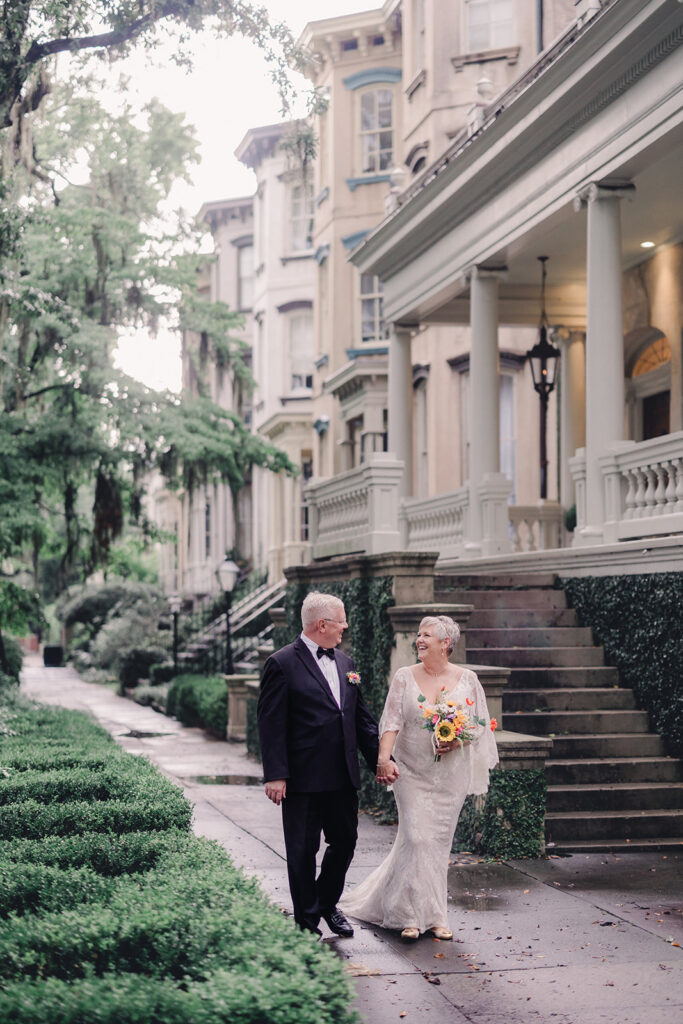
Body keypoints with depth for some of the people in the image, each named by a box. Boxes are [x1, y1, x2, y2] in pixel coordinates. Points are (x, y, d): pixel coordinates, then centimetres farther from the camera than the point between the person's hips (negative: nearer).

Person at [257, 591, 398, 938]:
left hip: (343, 776, 7)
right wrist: (275, 774, -18)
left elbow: (361, 717, 17)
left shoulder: (343, 662, 13)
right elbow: (271, 723, -12)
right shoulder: (282, 664, -9)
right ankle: (306, 920, 18)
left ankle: (327, 903, 35)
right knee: (302, 852, 5)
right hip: (303, 777, -6)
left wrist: (380, 759, 11)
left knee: (345, 842, 14)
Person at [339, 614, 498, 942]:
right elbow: (392, 721, -7)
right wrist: (383, 757, -21)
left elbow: (481, 724, 6)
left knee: (439, 842, 5)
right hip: (412, 771, -1)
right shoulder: (405, 677, 1)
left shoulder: (467, 679, 3)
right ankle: (414, 915, -1)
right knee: (417, 839, -8)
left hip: (451, 775, 2)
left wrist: (458, 741, -13)